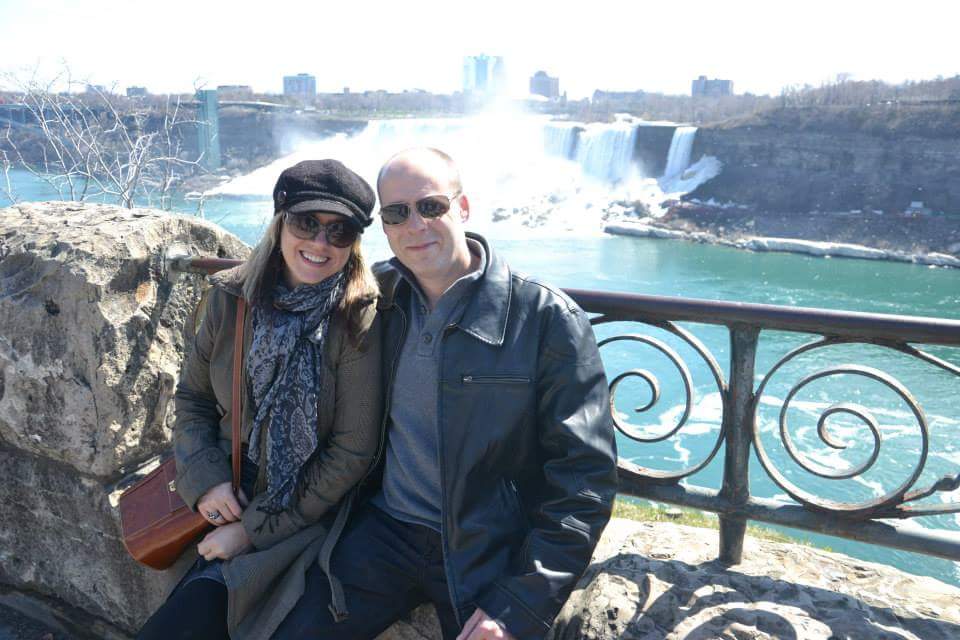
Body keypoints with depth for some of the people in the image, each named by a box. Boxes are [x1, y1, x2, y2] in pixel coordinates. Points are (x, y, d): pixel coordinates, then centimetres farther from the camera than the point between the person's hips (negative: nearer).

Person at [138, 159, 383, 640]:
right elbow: (192, 397, 8)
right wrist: (205, 479, -9)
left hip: (303, 513, -4)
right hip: (222, 502, 4)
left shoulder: (359, 320, -18)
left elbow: (353, 451, -15)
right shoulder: (230, 298, -5)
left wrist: (254, 529, -11)